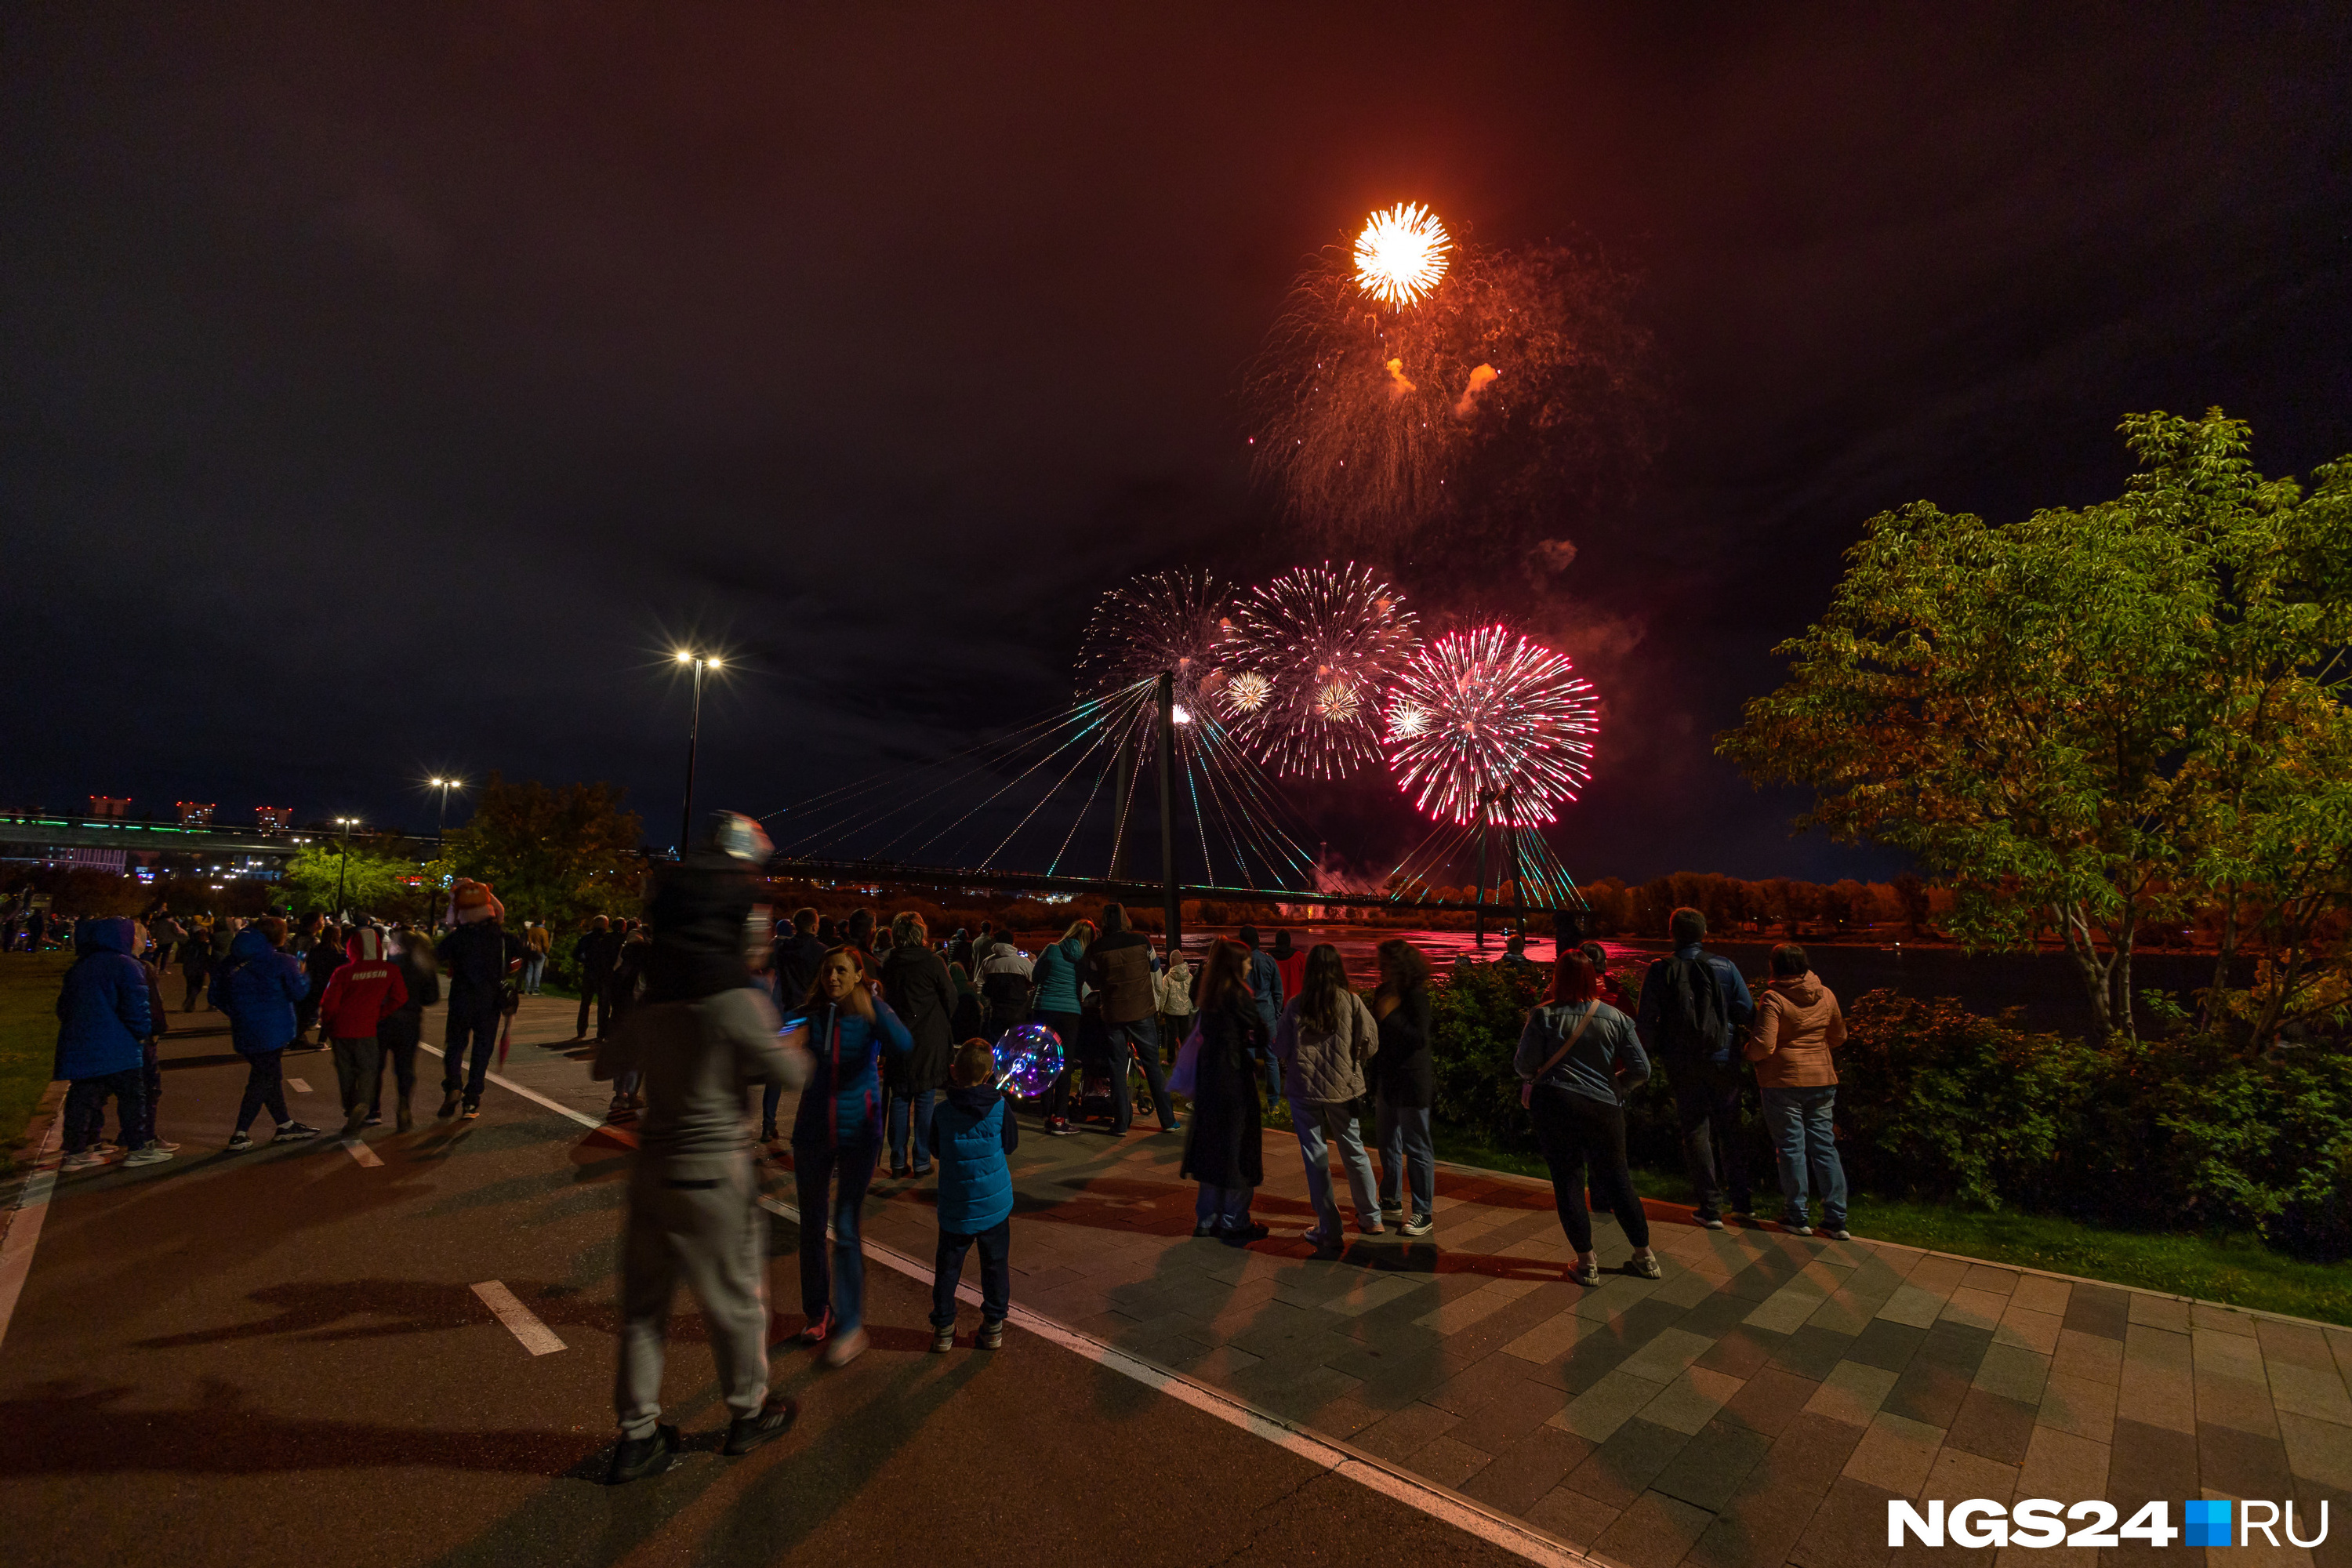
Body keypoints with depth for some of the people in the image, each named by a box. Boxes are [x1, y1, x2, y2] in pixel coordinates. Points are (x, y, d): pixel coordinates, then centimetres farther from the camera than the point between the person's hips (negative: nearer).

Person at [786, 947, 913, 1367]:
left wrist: (874, 1004, -39)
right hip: (812, 1132, 4)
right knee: (812, 1226, 14)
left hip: (857, 1133, -3)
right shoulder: (812, 1016, -2)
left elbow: (903, 1046, -29)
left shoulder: (871, 1013, -10)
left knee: (846, 1228, -4)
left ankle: (850, 1325, 9)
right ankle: (818, 1312, 33)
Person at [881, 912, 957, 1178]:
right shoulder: (933, 962, -10)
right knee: (925, 1100, 4)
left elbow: (886, 999, 9)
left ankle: (898, 1161, 15)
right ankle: (921, 1161, 9)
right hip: (929, 1040, -3)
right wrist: (944, 1025, 16)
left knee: (899, 1098, 11)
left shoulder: (888, 964, 0)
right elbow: (951, 999, -2)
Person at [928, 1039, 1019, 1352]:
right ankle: (993, 1326, 25)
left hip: (955, 1208, 0)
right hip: (994, 1205, 0)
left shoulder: (943, 1113, -12)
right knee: (995, 1266, 16)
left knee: (947, 1268, 16)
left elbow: (936, 1149, 4)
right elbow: (1011, 1144, 1)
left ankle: (943, 1329, 24)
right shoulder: (1000, 1109, -14)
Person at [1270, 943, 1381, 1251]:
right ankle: (1371, 1219, 32)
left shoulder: (1295, 1006, -6)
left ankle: (1329, 1231, 13)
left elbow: (1280, 1049, -3)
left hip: (1303, 1089, -1)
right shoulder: (1351, 1002, -6)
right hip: (1343, 1087, 1)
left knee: (1316, 1158, 7)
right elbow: (1370, 1041, -9)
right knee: (1354, 1151, 18)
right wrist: (1352, 1064, 10)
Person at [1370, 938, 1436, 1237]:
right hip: (1387, 1080, 9)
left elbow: (1419, 1038, -23)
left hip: (1412, 1082, -9)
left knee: (1416, 1147, 1)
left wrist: (1391, 1016, -25)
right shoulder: (1384, 993, 8)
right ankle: (1391, 1203, 31)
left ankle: (1424, 1213, 11)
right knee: (1388, 1144, 17)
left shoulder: (1416, 996, -16)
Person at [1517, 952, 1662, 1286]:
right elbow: (1641, 1070, 1)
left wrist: (1532, 1081, 14)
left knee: (1567, 1181, 8)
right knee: (1616, 1179, 17)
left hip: (1555, 1105, -3)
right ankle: (1645, 1255, 29)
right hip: (1604, 1107, 3)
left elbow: (1524, 1065, -8)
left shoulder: (1543, 1016, -6)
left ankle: (1587, 1263, 14)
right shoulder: (1616, 1018, 1)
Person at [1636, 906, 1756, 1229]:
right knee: (1728, 1129, 17)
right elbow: (1747, 1012, -4)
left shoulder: (1660, 972, -8)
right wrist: (1737, 1037, 14)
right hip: (1723, 1060, 2)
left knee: (1696, 1132, 8)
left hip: (1683, 1065, -1)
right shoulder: (1724, 967, -5)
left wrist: (1661, 1051, 7)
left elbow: (1647, 1021, -8)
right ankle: (1739, 1199, 25)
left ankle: (1711, 1208, 11)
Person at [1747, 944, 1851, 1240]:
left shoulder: (1773, 998, -16)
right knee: (1824, 1146, 11)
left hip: (1784, 1082, -5)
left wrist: (1748, 1051, 0)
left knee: (1791, 1148, 6)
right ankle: (1836, 1220, 15)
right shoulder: (1826, 995, 1)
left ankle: (1798, 1217, 16)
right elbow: (1838, 1037, 14)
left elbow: (1764, 1046, -20)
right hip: (1822, 1080, 5)